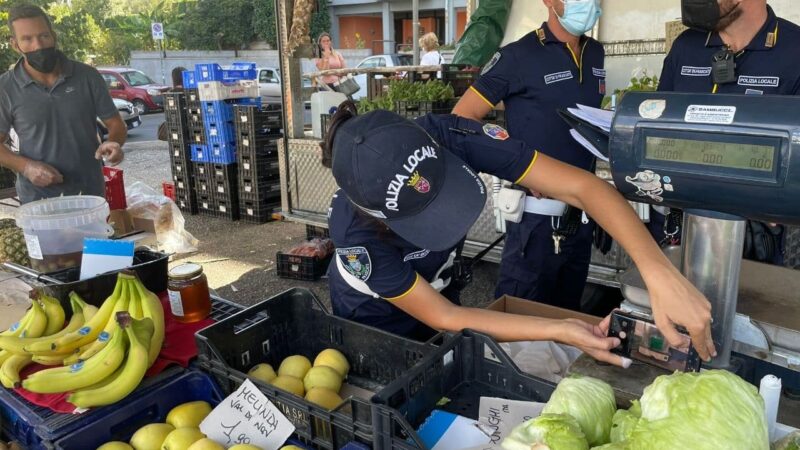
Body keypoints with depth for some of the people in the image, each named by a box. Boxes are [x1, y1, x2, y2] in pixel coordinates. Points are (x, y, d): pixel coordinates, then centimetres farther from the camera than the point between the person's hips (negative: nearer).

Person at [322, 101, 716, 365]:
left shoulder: (445, 137, -36)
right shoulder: (354, 230, -39)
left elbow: (580, 186, -35)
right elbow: (443, 317, -29)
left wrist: (660, 272, -47)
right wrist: (560, 332, -33)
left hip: (437, 288, 3)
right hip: (374, 320, -3)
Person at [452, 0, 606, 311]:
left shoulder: (595, 54, 10)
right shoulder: (519, 56, -11)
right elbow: (461, 119, -10)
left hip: (582, 213, 7)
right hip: (538, 214, -7)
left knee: (568, 313, 20)